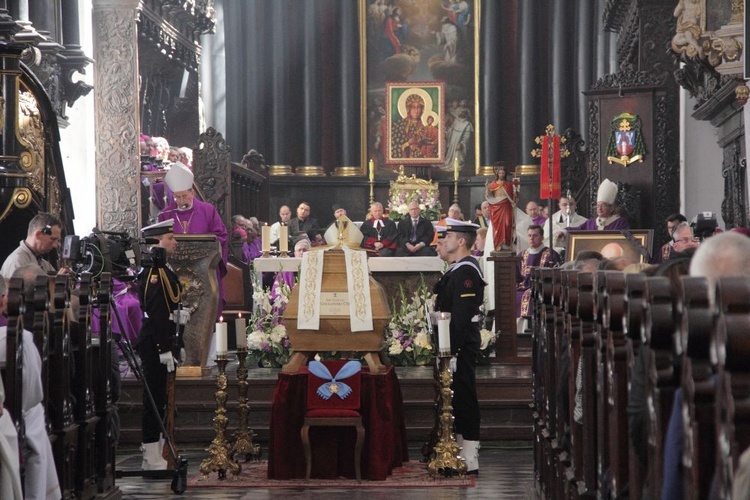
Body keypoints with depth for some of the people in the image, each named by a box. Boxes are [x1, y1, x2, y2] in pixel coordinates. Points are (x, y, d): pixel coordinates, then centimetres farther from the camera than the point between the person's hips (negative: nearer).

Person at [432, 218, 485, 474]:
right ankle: (463, 451, 22)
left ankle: (469, 461, -3)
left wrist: (453, 351, -25)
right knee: (458, 397, 14)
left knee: (463, 398, -7)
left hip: (461, 346, -10)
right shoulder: (456, 270, 17)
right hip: (453, 345, 10)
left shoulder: (465, 272, -16)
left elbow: (461, 315, -22)